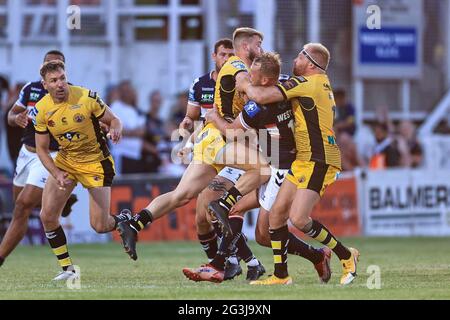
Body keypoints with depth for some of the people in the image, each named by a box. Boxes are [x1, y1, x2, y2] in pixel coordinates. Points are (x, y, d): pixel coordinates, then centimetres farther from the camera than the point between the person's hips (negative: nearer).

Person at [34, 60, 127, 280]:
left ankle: (126, 222, 28)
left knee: (100, 226, -8)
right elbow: (42, 149, -4)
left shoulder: (87, 97, -20)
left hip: (95, 161, -4)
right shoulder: (42, 109, -10)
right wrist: (57, 175, -19)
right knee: (47, 216, -7)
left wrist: (115, 130, -33)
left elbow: (113, 120, -8)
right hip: (65, 161, 4)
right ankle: (67, 268, 8)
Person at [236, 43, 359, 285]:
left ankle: (346, 256, -3)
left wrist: (245, 85, 4)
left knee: (298, 219, -18)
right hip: (304, 160, 10)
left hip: (318, 162, -10)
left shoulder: (307, 83, -12)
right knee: (277, 213, 4)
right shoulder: (322, 84, 18)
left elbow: (261, 97, -16)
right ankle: (281, 276, 7)